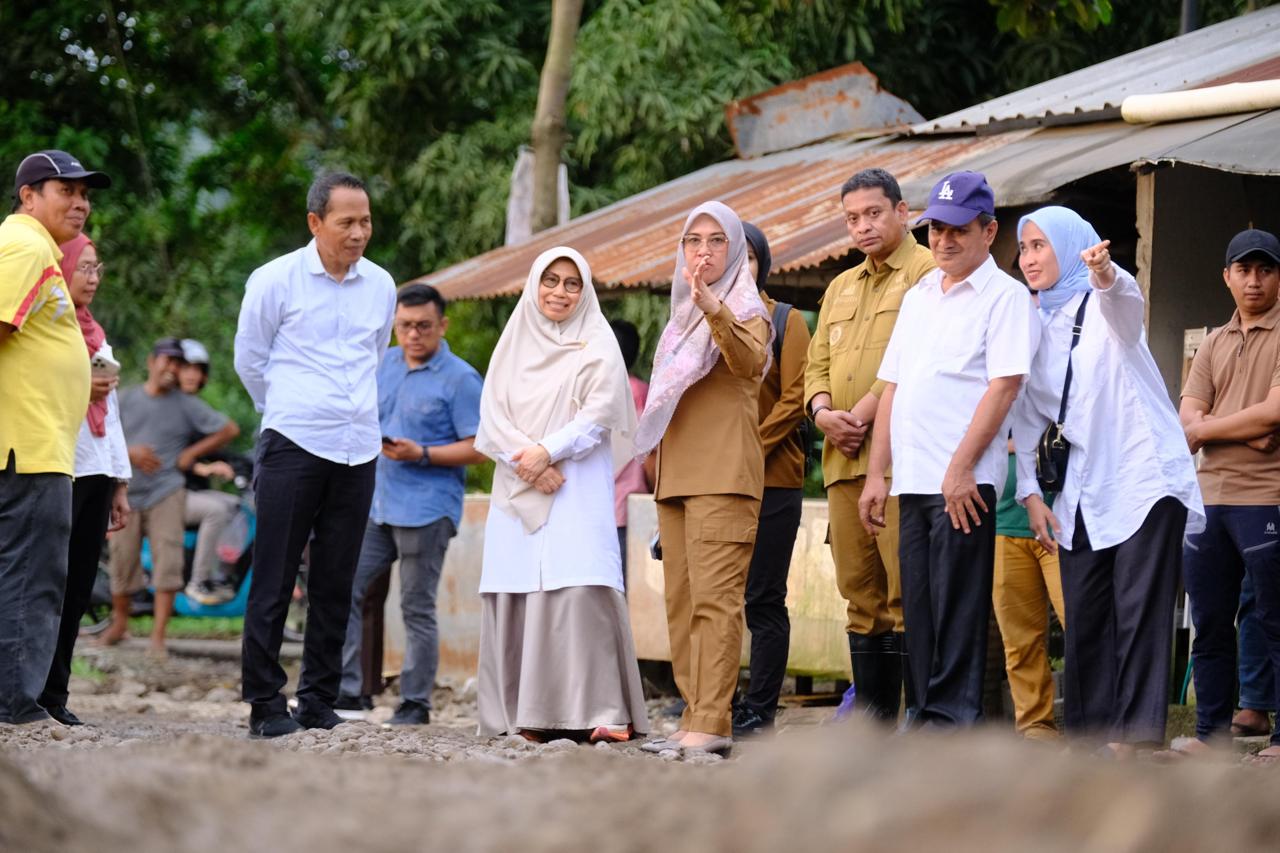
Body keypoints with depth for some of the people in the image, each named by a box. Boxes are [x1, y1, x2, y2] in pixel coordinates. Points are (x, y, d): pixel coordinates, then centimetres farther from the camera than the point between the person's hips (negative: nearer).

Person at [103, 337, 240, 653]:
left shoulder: (186, 405, 5)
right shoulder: (126, 399, 7)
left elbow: (230, 429, 7)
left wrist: (192, 453, 1)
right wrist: (129, 453, -13)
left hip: (166, 493, -1)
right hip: (127, 493, 1)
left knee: (168, 561, -12)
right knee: (122, 560, 2)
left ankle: (158, 636, -12)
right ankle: (119, 623, 24)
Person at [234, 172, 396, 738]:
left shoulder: (381, 286, 10)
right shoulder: (275, 281, -3)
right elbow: (249, 361, 7)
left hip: (359, 451, 4)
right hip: (292, 445, -4)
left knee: (335, 584, 7)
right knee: (274, 580, -4)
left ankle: (319, 701, 13)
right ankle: (265, 702, 1)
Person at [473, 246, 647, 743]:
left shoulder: (597, 346, 7)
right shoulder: (513, 345, 16)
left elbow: (598, 414, -3)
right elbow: (492, 414, 7)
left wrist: (547, 452, -13)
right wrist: (525, 460, -9)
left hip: (577, 487, -4)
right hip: (518, 491, 4)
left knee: (579, 586, -16)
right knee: (517, 593, -5)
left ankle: (602, 712, -19)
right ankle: (529, 715, -4)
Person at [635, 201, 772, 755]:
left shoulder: (747, 309, -2)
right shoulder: (682, 317, 21)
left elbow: (749, 360, -25)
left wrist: (714, 309, -41)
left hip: (723, 474, -8)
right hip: (676, 474, 8)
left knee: (714, 596, -14)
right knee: (681, 601, 5)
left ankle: (713, 723, -18)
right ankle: (695, 716, 7)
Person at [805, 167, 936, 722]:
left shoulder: (928, 274, -2)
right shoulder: (841, 288, 24)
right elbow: (817, 364, 22)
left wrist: (863, 415, -14)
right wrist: (823, 412, 1)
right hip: (843, 459, 8)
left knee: (906, 593, -10)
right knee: (861, 594, 9)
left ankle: (920, 715, -9)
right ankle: (871, 717, 13)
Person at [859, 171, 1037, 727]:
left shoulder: (1004, 295, -3)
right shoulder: (918, 297, 20)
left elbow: (1004, 386, -12)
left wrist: (961, 467, -18)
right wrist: (876, 473, 13)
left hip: (964, 482, -7)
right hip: (912, 479, 7)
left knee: (956, 603, -8)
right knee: (919, 604, 8)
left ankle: (952, 714, -7)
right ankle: (927, 714, 13)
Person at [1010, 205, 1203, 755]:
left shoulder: (1105, 305, -2)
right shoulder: (1036, 326, 14)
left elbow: (1123, 300, -28)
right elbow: (1026, 415, 14)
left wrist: (1104, 274, -51)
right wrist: (1030, 492, 4)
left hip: (1143, 478, -6)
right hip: (1084, 491, 6)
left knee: (1138, 611, -11)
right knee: (1083, 617, 3)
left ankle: (1131, 735, -13)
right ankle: (1089, 735, 6)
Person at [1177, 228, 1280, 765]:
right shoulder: (1214, 344, 16)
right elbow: (1186, 423, 6)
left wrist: (1206, 428, -3)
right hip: (1209, 496, 6)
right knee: (1209, 624, 9)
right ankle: (1211, 735, 16)